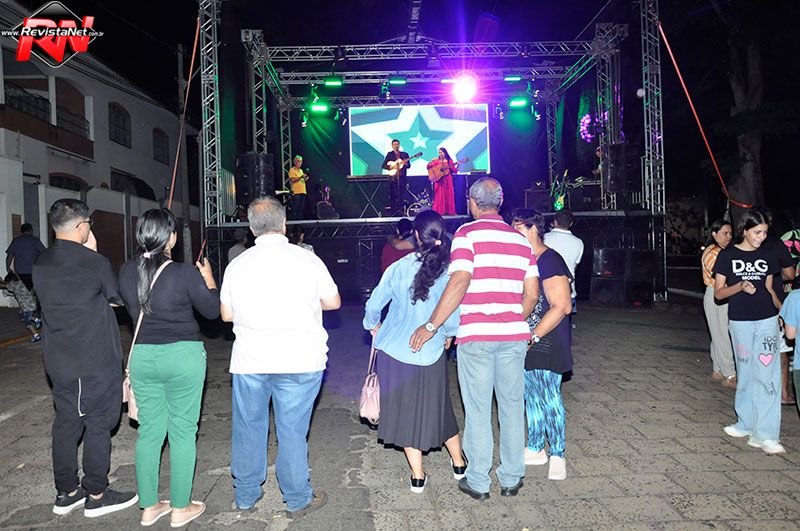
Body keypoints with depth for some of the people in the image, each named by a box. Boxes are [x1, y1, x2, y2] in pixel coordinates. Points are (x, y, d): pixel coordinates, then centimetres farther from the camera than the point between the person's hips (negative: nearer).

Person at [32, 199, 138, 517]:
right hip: (96, 362, -6)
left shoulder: (40, 264, 1)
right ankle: (96, 496, 17)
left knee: (66, 422, 15)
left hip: (58, 361, 6)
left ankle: (66, 493, 27)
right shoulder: (96, 263, -17)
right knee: (98, 424, 6)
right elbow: (115, 299, 0)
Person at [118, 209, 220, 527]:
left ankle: (149, 507, 26)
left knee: (149, 431, 15)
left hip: (142, 356, 5)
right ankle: (180, 509, 19)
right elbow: (212, 310, -4)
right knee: (182, 432, 7)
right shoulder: (186, 274, -17)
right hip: (183, 357, -5)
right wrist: (208, 277, 10)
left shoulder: (127, 271, -2)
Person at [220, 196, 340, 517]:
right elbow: (333, 302, 5)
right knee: (292, 431, 7)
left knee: (248, 429, 16)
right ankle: (297, 500, 21)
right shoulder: (307, 260, -6)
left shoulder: (237, 265, 0)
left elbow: (226, 314, 10)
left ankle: (246, 496, 32)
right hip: (299, 359, -2)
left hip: (249, 359, 3)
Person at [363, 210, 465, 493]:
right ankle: (458, 463, 35)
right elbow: (453, 319, -9)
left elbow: (373, 306, -3)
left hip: (394, 351, 0)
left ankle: (417, 476, 20)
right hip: (431, 354, 0)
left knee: (405, 409, 12)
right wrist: (448, 336, 13)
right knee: (437, 407, 19)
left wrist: (374, 327, 17)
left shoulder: (399, 268, -9)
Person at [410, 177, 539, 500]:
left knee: (477, 411, 7)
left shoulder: (467, 233, -5)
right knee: (512, 408, 15)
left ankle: (478, 482, 18)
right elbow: (531, 294, 9)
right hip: (514, 336, 4)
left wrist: (431, 325, -14)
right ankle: (511, 480, 26)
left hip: (475, 336, -4)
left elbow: (459, 282, -18)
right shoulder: (520, 239, 10)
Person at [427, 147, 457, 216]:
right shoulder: (436, 160, 5)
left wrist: (457, 166, -15)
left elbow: (454, 170, 2)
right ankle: (439, 211, -4)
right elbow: (428, 166, -1)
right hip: (439, 180, -1)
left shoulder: (449, 161, 7)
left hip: (448, 180, 1)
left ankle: (449, 211, 2)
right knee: (439, 195, -4)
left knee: (449, 195, -1)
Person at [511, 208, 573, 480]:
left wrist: (532, 337, -22)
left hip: (546, 343, -8)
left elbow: (562, 307, -21)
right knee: (531, 396, 14)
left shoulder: (550, 262, -15)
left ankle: (558, 456, 13)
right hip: (525, 343, 8)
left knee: (548, 397, -1)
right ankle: (535, 449, 26)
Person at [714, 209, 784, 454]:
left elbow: (769, 290, 15)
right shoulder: (727, 255, -1)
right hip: (740, 322, -1)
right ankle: (746, 424, 22)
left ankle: (765, 434, -4)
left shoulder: (767, 256, 8)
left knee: (767, 375, -7)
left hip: (767, 320, 2)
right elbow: (718, 292, -1)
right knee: (745, 375, 7)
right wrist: (740, 287, -19)